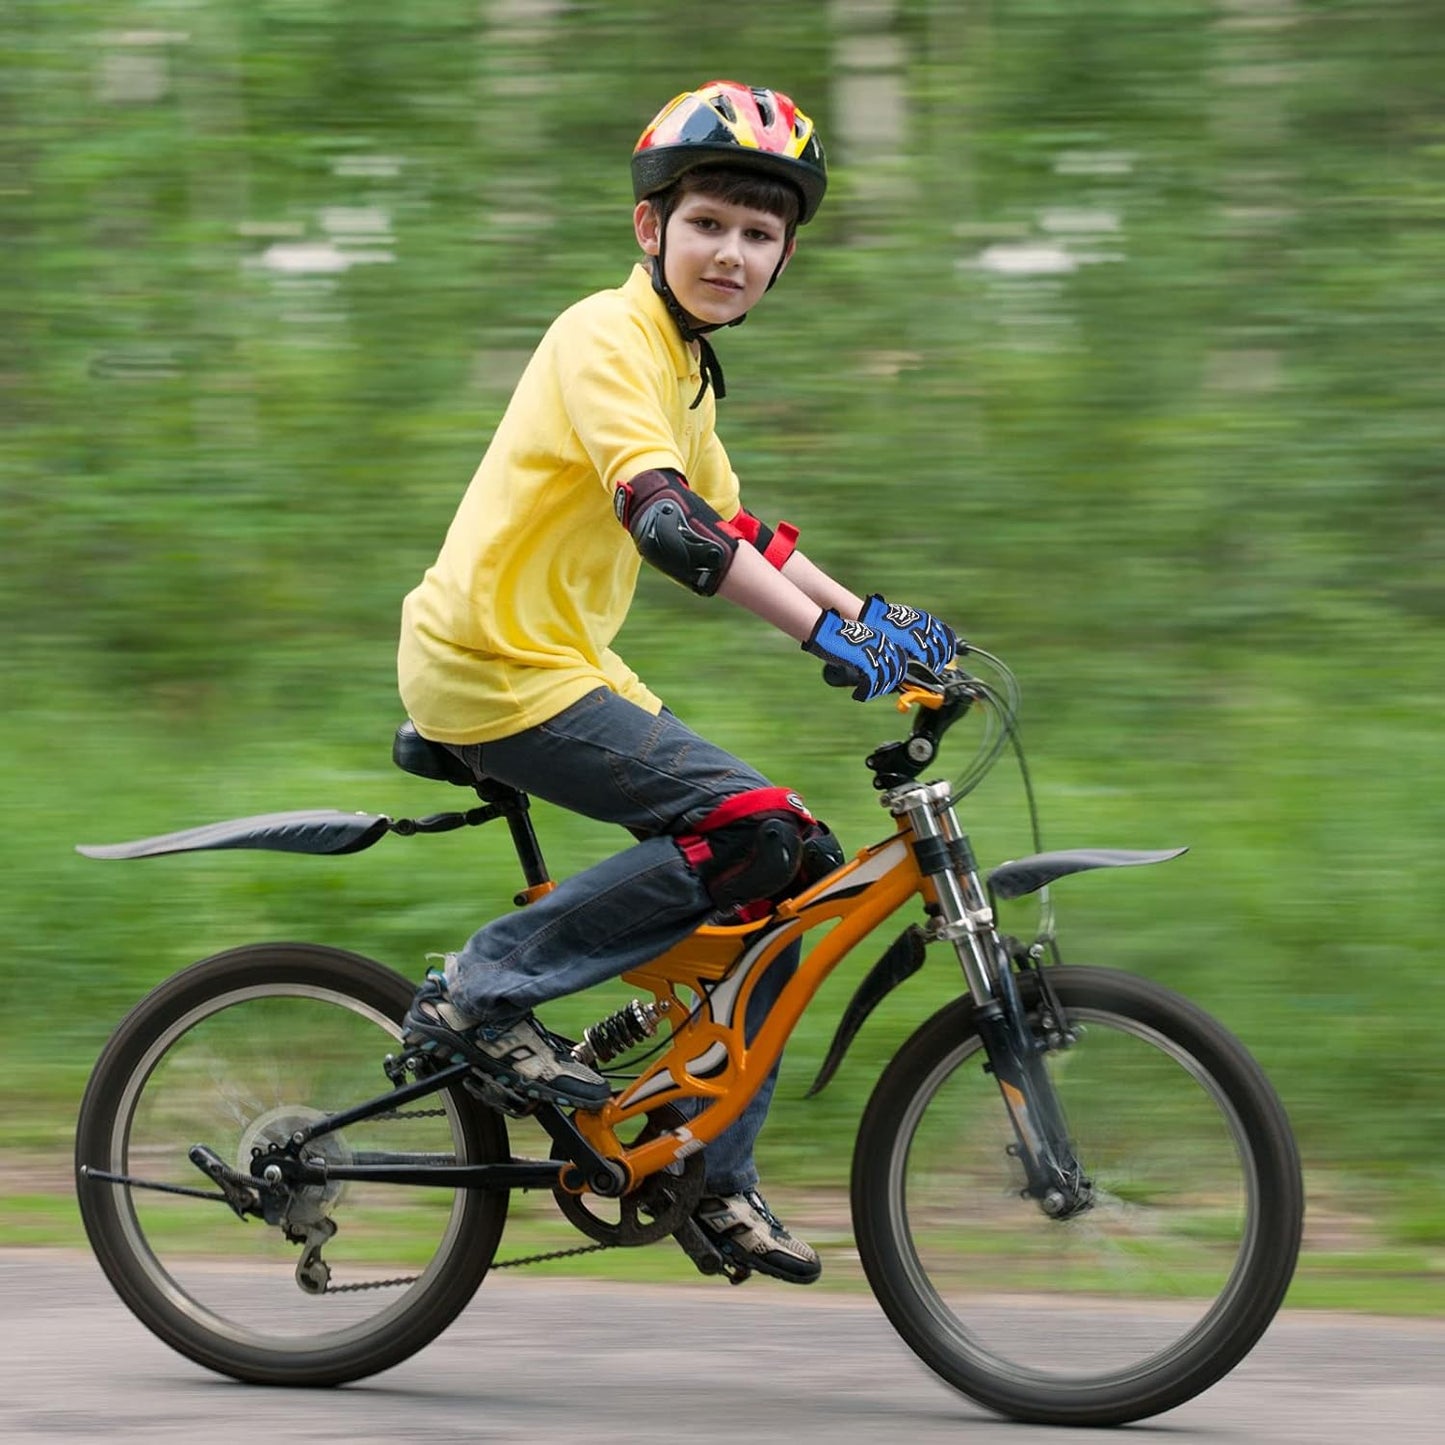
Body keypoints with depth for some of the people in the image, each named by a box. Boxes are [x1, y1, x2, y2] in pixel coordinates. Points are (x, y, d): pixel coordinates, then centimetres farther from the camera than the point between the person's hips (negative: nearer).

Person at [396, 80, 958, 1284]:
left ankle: (714, 1175, 14)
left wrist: (875, 616, 16)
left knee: (788, 876, 7)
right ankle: (484, 992, -14)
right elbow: (664, 521, -29)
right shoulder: (606, 341, -15)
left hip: (566, 665, 10)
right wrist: (828, 631, -36)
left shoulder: (683, 368, 16)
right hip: (494, 666, -10)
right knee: (753, 829, -22)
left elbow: (734, 530, 27)